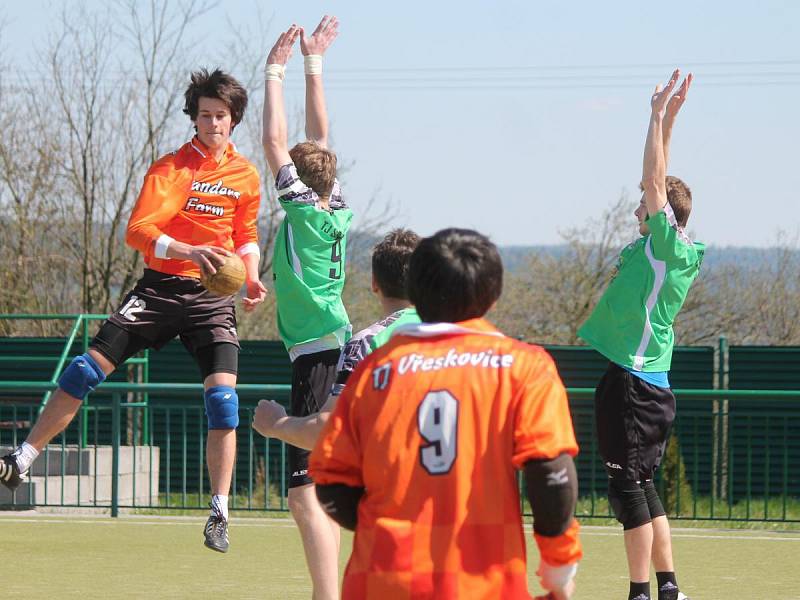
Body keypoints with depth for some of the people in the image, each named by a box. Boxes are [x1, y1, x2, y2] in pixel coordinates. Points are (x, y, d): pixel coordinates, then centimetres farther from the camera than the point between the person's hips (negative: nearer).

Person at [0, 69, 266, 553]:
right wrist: (189, 251, -31)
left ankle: (220, 514, -6)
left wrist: (252, 278, 4)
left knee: (223, 397, -13)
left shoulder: (246, 177, 7)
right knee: (88, 368, -8)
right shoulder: (171, 168, -5)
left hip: (213, 295, 2)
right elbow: (138, 230, -17)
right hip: (160, 287, -1)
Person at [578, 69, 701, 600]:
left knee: (629, 486, -8)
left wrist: (660, 115, -8)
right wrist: (667, 119, 19)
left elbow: (656, 182, -14)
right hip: (648, 383, 10)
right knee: (641, 486, 13)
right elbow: (658, 182, 21)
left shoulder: (671, 247, -11)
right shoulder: (662, 248, 12)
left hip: (635, 386, -10)